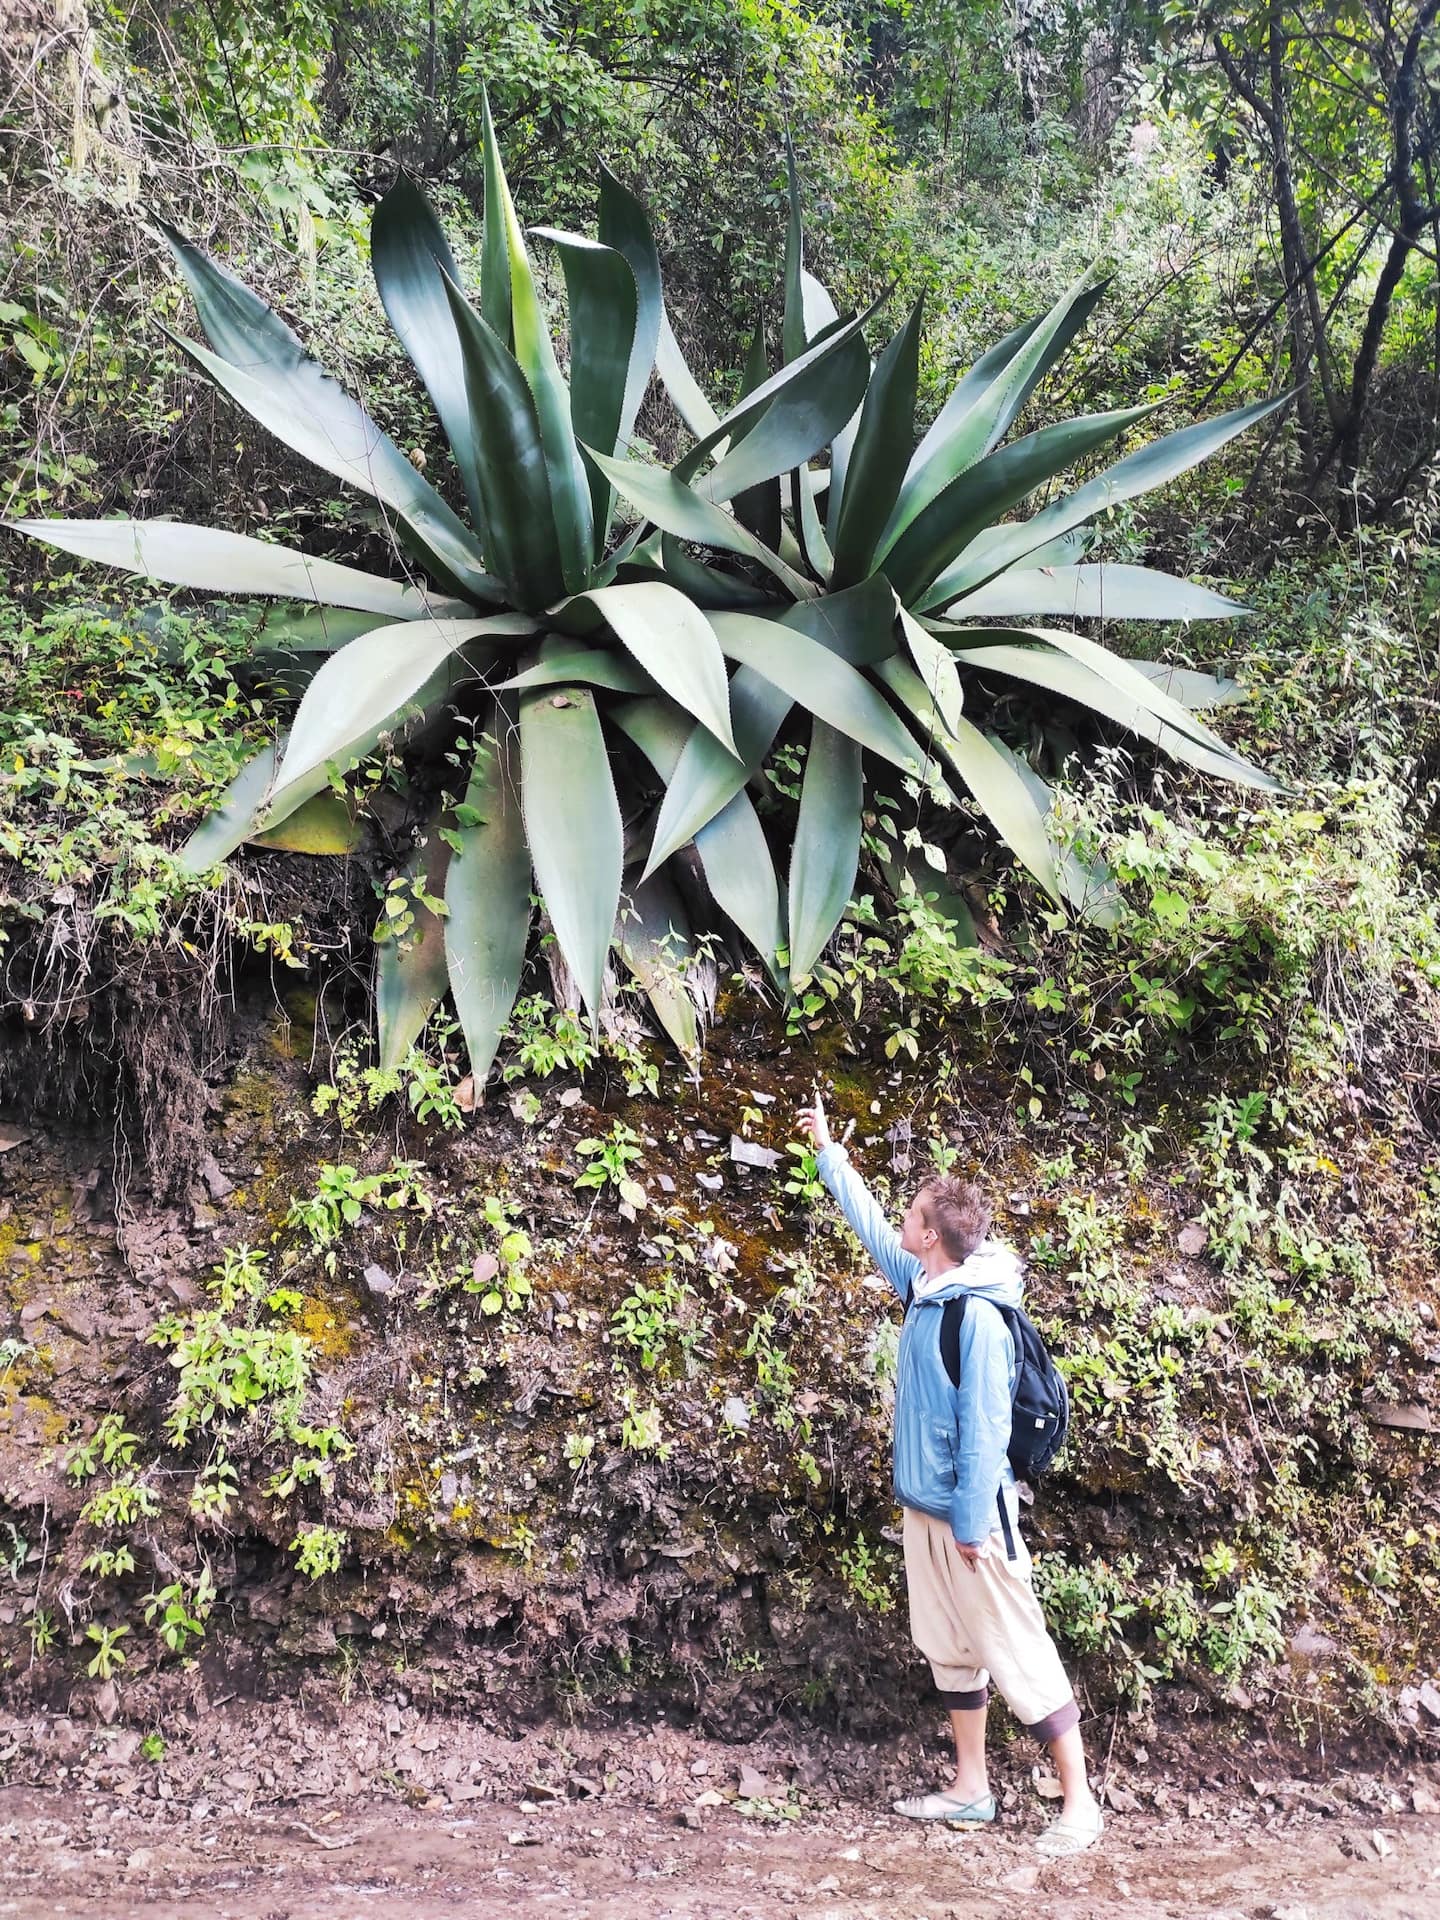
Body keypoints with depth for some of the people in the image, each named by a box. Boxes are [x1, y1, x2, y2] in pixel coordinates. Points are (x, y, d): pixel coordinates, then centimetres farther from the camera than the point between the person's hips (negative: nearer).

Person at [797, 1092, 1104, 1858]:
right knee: (949, 1650, 16)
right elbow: (869, 1226, 17)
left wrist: (971, 1521, -19)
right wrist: (827, 1150, 24)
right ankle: (970, 1787, 29)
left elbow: (984, 1427, -22)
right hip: (923, 1504, 9)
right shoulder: (922, 1286, 2)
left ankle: (1078, 1802, 11)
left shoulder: (977, 1315, -23)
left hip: (968, 1510, -9)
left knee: (1017, 1651, 0)